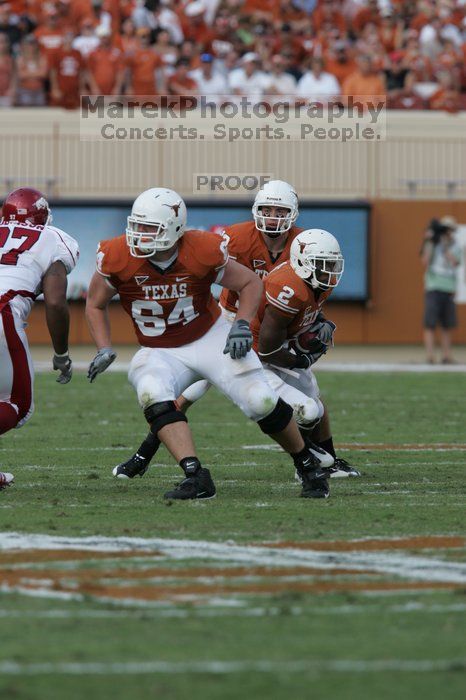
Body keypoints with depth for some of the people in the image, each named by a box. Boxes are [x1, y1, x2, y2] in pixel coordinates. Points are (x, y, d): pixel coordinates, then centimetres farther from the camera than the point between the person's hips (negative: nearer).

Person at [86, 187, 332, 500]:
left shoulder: (202, 252, -21)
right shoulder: (118, 257, -18)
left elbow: (251, 283, -3)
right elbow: (96, 305, 1)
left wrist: (243, 324, -18)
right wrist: (105, 350, -12)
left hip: (211, 338, -1)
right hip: (160, 353, 1)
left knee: (260, 402, -9)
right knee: (152, 394, -32)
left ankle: (308, 464, 19)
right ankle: (196, 477, -36)